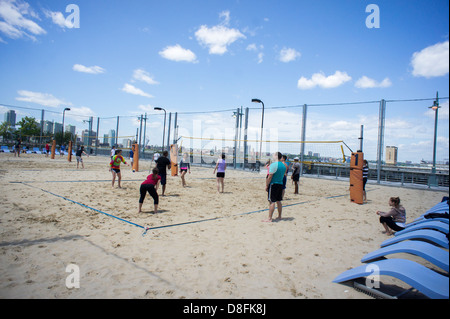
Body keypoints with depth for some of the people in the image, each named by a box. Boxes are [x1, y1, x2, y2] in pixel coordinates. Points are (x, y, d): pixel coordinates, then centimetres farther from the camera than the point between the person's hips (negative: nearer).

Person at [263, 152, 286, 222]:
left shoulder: (273, 164, -15)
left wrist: (266, 185, -10)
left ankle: (269, 219, -3)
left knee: (272, 201, -5)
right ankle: (279, 216, 25)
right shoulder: (283, 165, 9)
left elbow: (270, 177, -16)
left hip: (273, 184, -8)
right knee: (278, 201, 16)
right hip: (280, 184, 8)